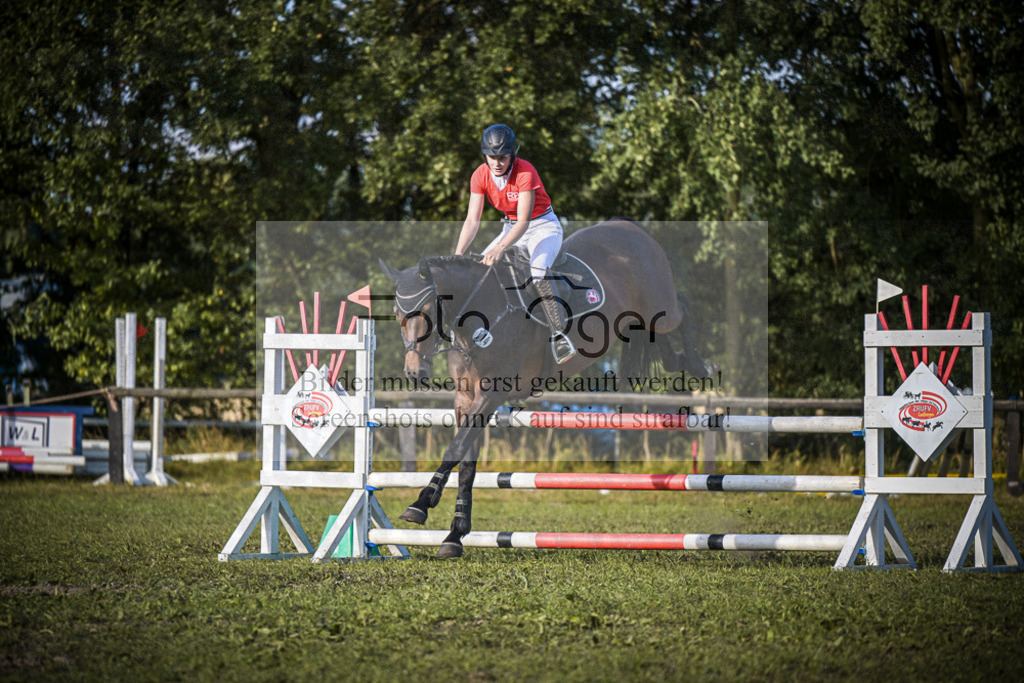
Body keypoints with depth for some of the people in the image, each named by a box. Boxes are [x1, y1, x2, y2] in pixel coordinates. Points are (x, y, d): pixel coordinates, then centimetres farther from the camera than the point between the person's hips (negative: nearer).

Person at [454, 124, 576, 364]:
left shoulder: (525, 173, -28)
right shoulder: (480, 176, -12)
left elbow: (524, 221, -32)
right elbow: (472, 220, -14)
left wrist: (500, 248, -45)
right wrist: (457, 255, -27)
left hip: (543, 226, -7)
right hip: (511, 228, 7)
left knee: (537, 272, -33)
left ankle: (559, 337, -36)